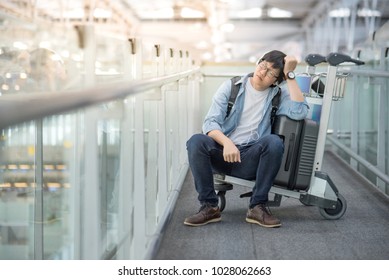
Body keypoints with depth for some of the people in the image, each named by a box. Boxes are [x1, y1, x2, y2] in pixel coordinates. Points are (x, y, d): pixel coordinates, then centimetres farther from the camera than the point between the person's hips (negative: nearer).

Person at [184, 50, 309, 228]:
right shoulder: (231, 87, 6)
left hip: (251, 160, 0)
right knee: (196, 141, -29)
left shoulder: (279, 94, 8)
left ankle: (258, 207, -21)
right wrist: (227, 142, -24)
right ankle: (209, 206, -20)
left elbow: (299, 112, -13)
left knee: (274, 142, -30)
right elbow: (210, 122, -4)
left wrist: (290, 75, -8)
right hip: (222, 153, 0)